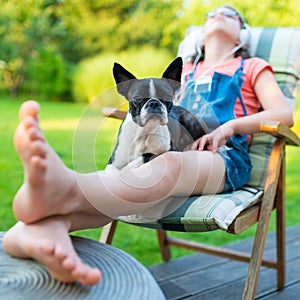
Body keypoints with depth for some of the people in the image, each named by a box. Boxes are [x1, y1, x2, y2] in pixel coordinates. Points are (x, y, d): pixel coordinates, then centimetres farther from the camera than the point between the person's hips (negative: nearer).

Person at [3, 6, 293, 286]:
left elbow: (283, 114, 7)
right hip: (174, 146, 4)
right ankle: (47, 227, -64)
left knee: (169, 166, -39)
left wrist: (229, 127, -9)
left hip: (223, 155, -3)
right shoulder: (187, 70, 34)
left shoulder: (252, 67, 23)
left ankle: (65, 191, -69)